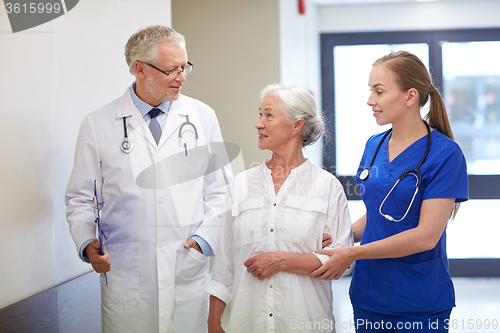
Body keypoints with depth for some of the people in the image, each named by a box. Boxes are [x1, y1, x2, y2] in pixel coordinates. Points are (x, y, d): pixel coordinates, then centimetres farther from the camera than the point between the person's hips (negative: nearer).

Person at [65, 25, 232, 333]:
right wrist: (88, 244, -10)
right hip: (126, 277, -1)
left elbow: (220, 190, 9)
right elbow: (81, 198, 7)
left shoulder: (202, 117, 5)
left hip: (189, 272, 1)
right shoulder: (98, 125, 1)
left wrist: (204, 237, -5)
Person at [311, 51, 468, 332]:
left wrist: (352, 253, -18)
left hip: (420, 302, -5)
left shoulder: (445, 153, -14)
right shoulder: (374, 146, 6)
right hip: (369, 293, 5)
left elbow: (426, 235, -19)